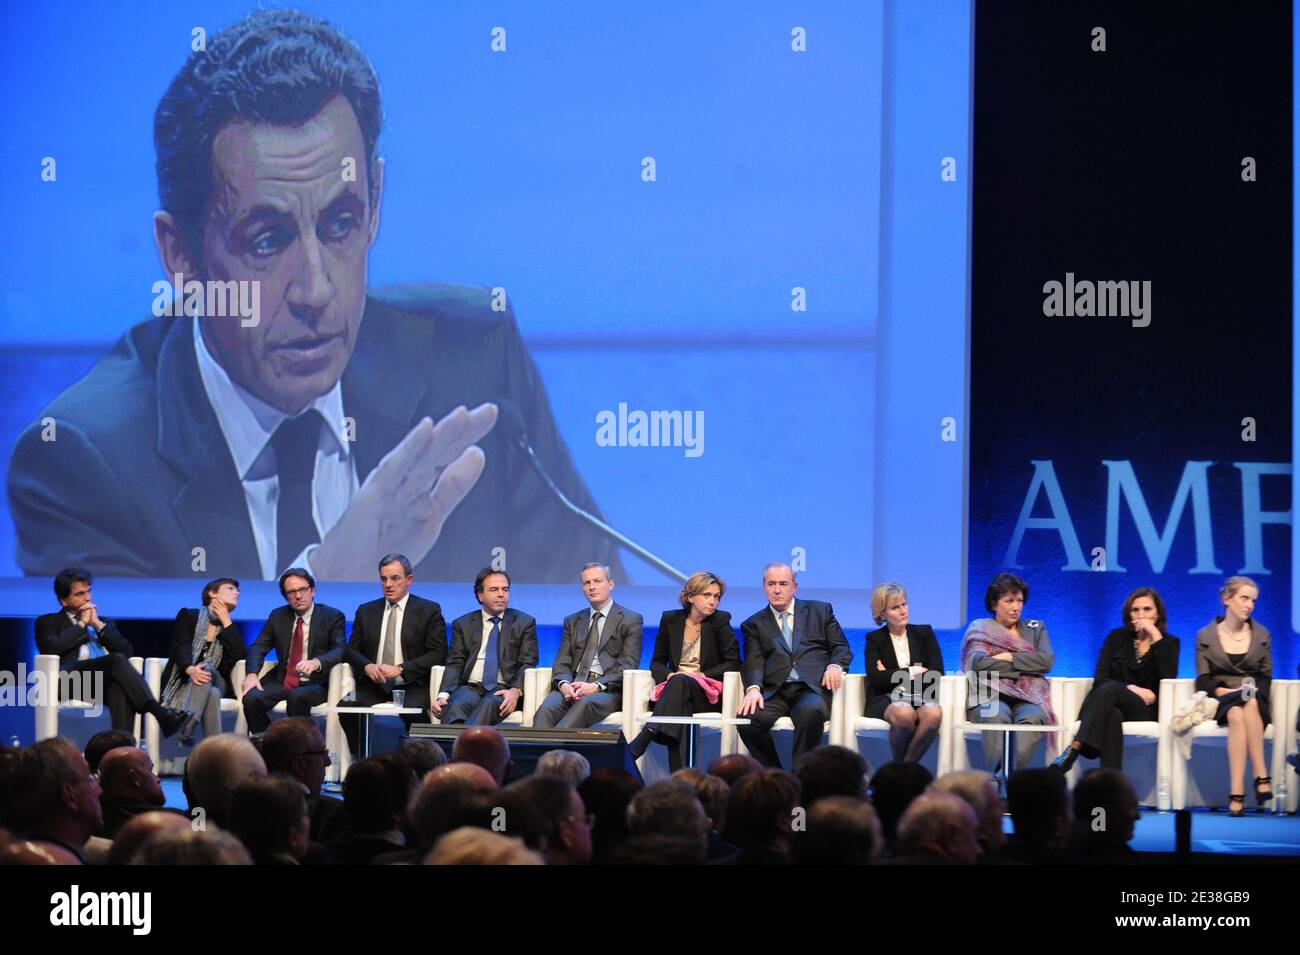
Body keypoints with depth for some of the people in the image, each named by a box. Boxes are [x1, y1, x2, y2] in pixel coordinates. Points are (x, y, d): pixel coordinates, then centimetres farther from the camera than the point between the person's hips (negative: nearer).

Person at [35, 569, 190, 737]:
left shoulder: (105, 623, 33)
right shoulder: (49, 622, 22)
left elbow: (128, 651, 16)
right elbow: (51, 648, -2)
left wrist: (98, 625, 9)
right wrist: (82, 624, 7)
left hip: (107, 682, 4)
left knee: (121, 687, -37)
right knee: (118, 659, -33)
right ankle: (161, 715, -47)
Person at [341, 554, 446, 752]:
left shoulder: (429, 611, 5)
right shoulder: (366, 611, 17)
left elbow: (438, 654, -2)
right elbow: (352, 649, 16)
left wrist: (400, 669, -13)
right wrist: (367, 666, -8)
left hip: (410, 686, -3)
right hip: (372, 685, 3)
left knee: (412, 713, -36)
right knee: (347, 709, -27)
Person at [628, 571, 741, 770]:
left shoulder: (721, 620, 2)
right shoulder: (670, 619, 10)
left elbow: (733, 662, -1)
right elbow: (657, 662, 15)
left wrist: (701, 675, -12)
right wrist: (668, 675, -9)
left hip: (707, 694, -1)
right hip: (674, 687, 1)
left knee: (680, 682, -37)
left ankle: (640, 743, -54)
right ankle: (680, 779, -54)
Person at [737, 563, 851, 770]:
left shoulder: (820, 611, 21)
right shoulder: (754, 624, 20)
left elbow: (842, 648, 16)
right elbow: (754, 662, 6)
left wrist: (836, 665, -8)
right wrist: (753, 688, -16)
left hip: (812, 689, -1)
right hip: (775, 692, 1)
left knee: (810, 712, -38)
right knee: (748, 717, -31)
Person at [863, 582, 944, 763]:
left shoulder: (924, 633, 14)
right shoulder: (874, 639, 10)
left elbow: (937, 674, 2)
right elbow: (875, 679, -6)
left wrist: (892, 676, -4)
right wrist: (913, 672, -4)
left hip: (921, 697, 2)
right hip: (885, 699, -2)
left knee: (934, 713, -35)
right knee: (904, 714, -38)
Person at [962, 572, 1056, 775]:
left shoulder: (1036, 629, 24)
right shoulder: (980, 629, 16)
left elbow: (1046, 660, 5)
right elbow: (980, 664, -3)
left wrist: (1010, 657, -1)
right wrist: (1026, 666, 1)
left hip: (1028, 698, 1)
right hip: (991, 697, -1)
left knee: (1032, 717, -35)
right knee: (997, 717, -38)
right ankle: (999, 775, -51)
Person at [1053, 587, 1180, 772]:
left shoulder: (1169, 643, 14)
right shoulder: (1117, 637, 17)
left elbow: (1168, 677, -8)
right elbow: (1099, 679, 4)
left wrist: (1156, 637, -10)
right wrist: (1131, 688, -13)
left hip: (1146, 710, -2)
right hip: (1113, 706, 2)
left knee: (1109, 689, -35)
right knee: (1112, 716, -39)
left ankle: (1073, 750, -51)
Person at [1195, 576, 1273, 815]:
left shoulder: (1262, 634, 15)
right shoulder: (1206, 636, 9)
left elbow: (1266, 677, 13)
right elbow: (1204, 681, 4)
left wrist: (1254, 691, -8)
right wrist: (1226, 692, -14)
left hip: (1256, 702, 1)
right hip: (1219, 703, -1)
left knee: (1249, 706, -38)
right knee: (1236, 713, -39)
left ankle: (1237, 792, -45)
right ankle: (1261, 776, -45)